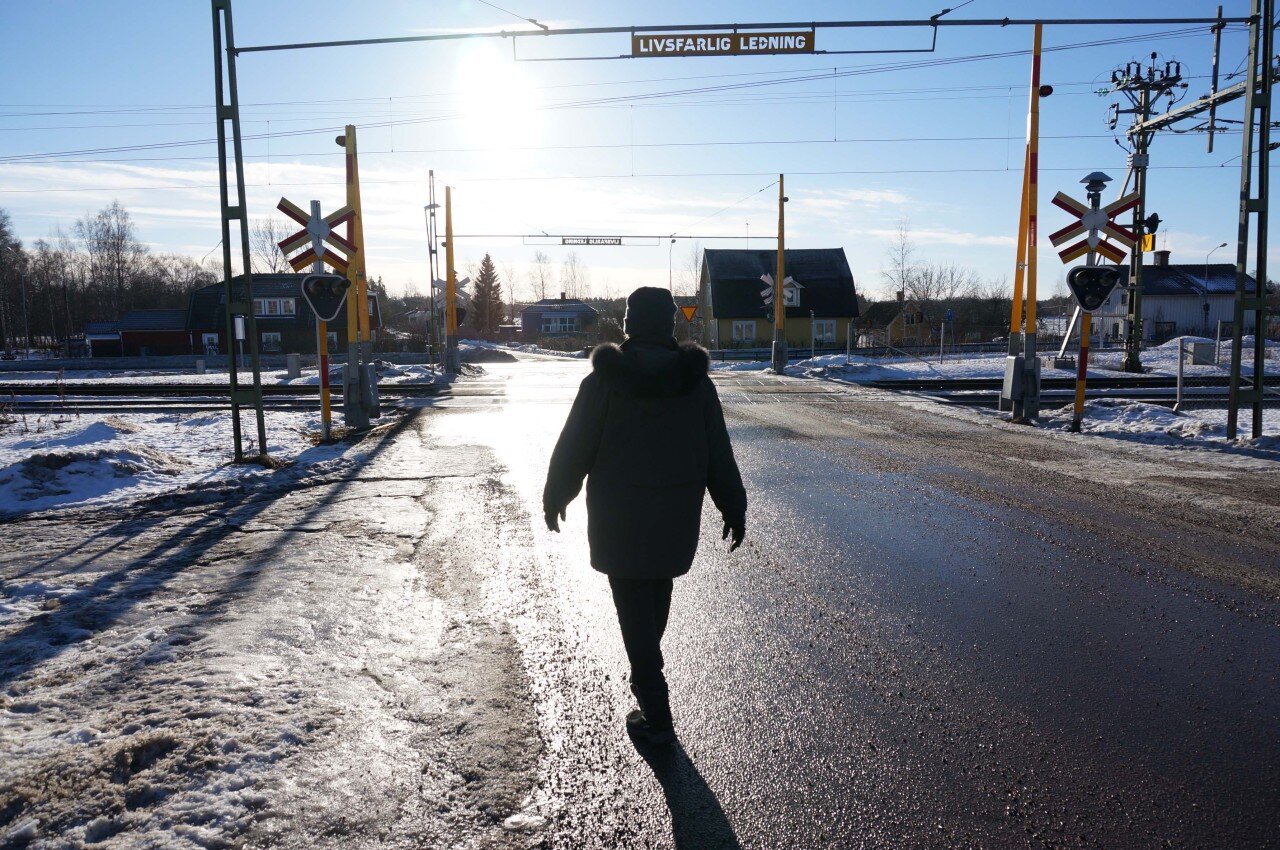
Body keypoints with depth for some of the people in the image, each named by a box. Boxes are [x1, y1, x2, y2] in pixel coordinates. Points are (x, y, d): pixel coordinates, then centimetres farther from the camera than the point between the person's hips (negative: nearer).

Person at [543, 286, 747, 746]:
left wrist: (555, 497, 8)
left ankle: (656, 715, 3)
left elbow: (574, 446, -7)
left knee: (634, 606, 4)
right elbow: (719, 453, 0)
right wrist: (733, 509, 9)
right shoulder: (695, 379, -3)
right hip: (678, 514, 4)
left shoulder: (604, 380, -12)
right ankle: (647, 675, 45)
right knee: (657, 596, 23)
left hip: (619, 515, -4)